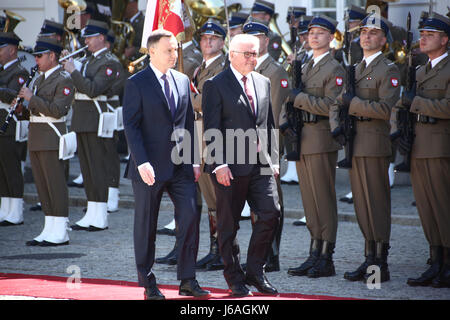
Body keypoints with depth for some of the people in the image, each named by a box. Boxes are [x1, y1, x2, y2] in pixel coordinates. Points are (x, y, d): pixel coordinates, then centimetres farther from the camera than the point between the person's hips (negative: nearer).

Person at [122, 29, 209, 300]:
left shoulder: (182, 81, 11)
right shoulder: (137, 84, -5)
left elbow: (189, 123, 14)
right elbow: (131, 126, -9)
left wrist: (194, 160, 8)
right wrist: (142, 163, -18)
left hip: (180, 166, 4)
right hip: (151, 167, -4)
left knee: (190, 216, -5)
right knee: (146, 226, 4)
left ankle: (188, 280, 3)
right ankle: (148, 284, 15)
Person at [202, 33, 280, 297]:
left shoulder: (263, 83, 14)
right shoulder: (216, 85, -5)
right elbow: (212, 129, -9)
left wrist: (273, 158, 12)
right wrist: (219, 164, -16)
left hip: (260, 165, 5)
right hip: (230, 166, -5)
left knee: (271, 212, -5)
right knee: (229, 224, 2)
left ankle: (255, 271, 9)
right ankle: (235, 278, 14)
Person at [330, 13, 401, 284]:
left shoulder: (389, 70, -5)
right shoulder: (355, 70, 18)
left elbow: (385, 108, -16)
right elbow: (337, 102, 20)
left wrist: (353, 102, -15)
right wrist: (336, 124, 2)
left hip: (375, 145, -8)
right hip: (355, 145, 8)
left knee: (377, 205, -6)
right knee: (362, 205, 9)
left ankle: (381, 265, -3)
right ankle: (370, 259, 15)